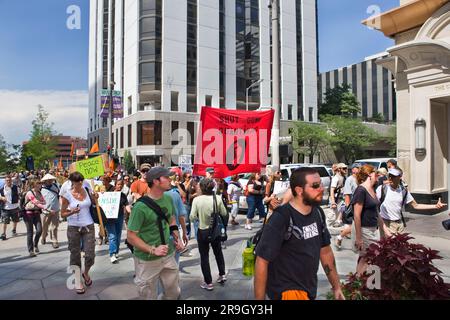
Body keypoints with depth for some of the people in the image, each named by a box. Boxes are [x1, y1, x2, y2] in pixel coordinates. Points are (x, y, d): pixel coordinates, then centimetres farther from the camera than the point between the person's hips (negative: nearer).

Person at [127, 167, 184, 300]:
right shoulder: (141, 206, -22)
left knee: (174, 292, 18)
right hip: (148, 260, -6)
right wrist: (153, 250, -24)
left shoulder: (168, 198, 0)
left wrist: (177, 238, 3)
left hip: (168, 255, 6)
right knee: (149, 295, 15)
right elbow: (131, 236, -18)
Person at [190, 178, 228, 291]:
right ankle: (222, 275, 31)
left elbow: (192, 217, -15)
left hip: (202, 231, -2)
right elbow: (224, 213, -3)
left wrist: (199, 217, 4)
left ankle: (208, 282, 18)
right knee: (218, 252, 25)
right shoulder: (218, 198, -11)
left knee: (204, 256, 11)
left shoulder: (197, 199, -16)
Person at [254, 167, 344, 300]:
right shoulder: (281, 219, -25)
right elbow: (262, 261, -22)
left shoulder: (318, 213, -2)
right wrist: (259, 298, -20)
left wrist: (336, 287, 10)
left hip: (310, 289, 7)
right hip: (287, 290, -7)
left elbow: (326, 251, 8)